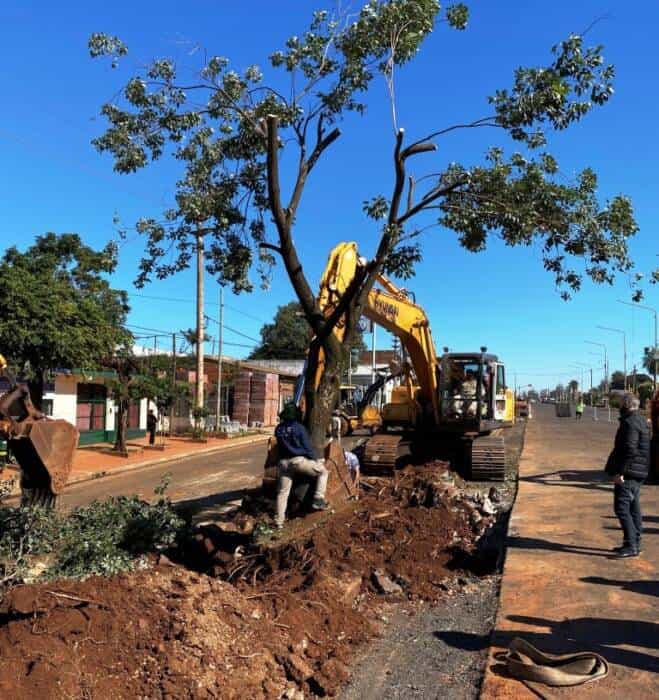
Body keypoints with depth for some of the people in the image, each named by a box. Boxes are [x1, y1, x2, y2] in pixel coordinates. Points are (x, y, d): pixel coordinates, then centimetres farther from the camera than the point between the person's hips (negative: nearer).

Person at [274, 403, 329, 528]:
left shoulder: (278, 429, 8)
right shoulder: (299, 427, -7)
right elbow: (307, 447, -7)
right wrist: (317, 459, 6)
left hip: (284, 462, 5)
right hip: (299, 460, -5)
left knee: (282, 492, 13)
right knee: (323, 471, 13)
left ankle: (279, 521, 14)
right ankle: (318, 499, 3)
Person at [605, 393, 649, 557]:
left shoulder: (630, 423, -17)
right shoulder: (642, 421, 15)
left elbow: (629, 449, -24)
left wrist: (619, 471, -23)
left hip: (628, 472, -10)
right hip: (639, 472, 11)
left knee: (622, 508, -8)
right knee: (633, 508, 15)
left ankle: (631, 546, -8)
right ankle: (635, 544, 21)